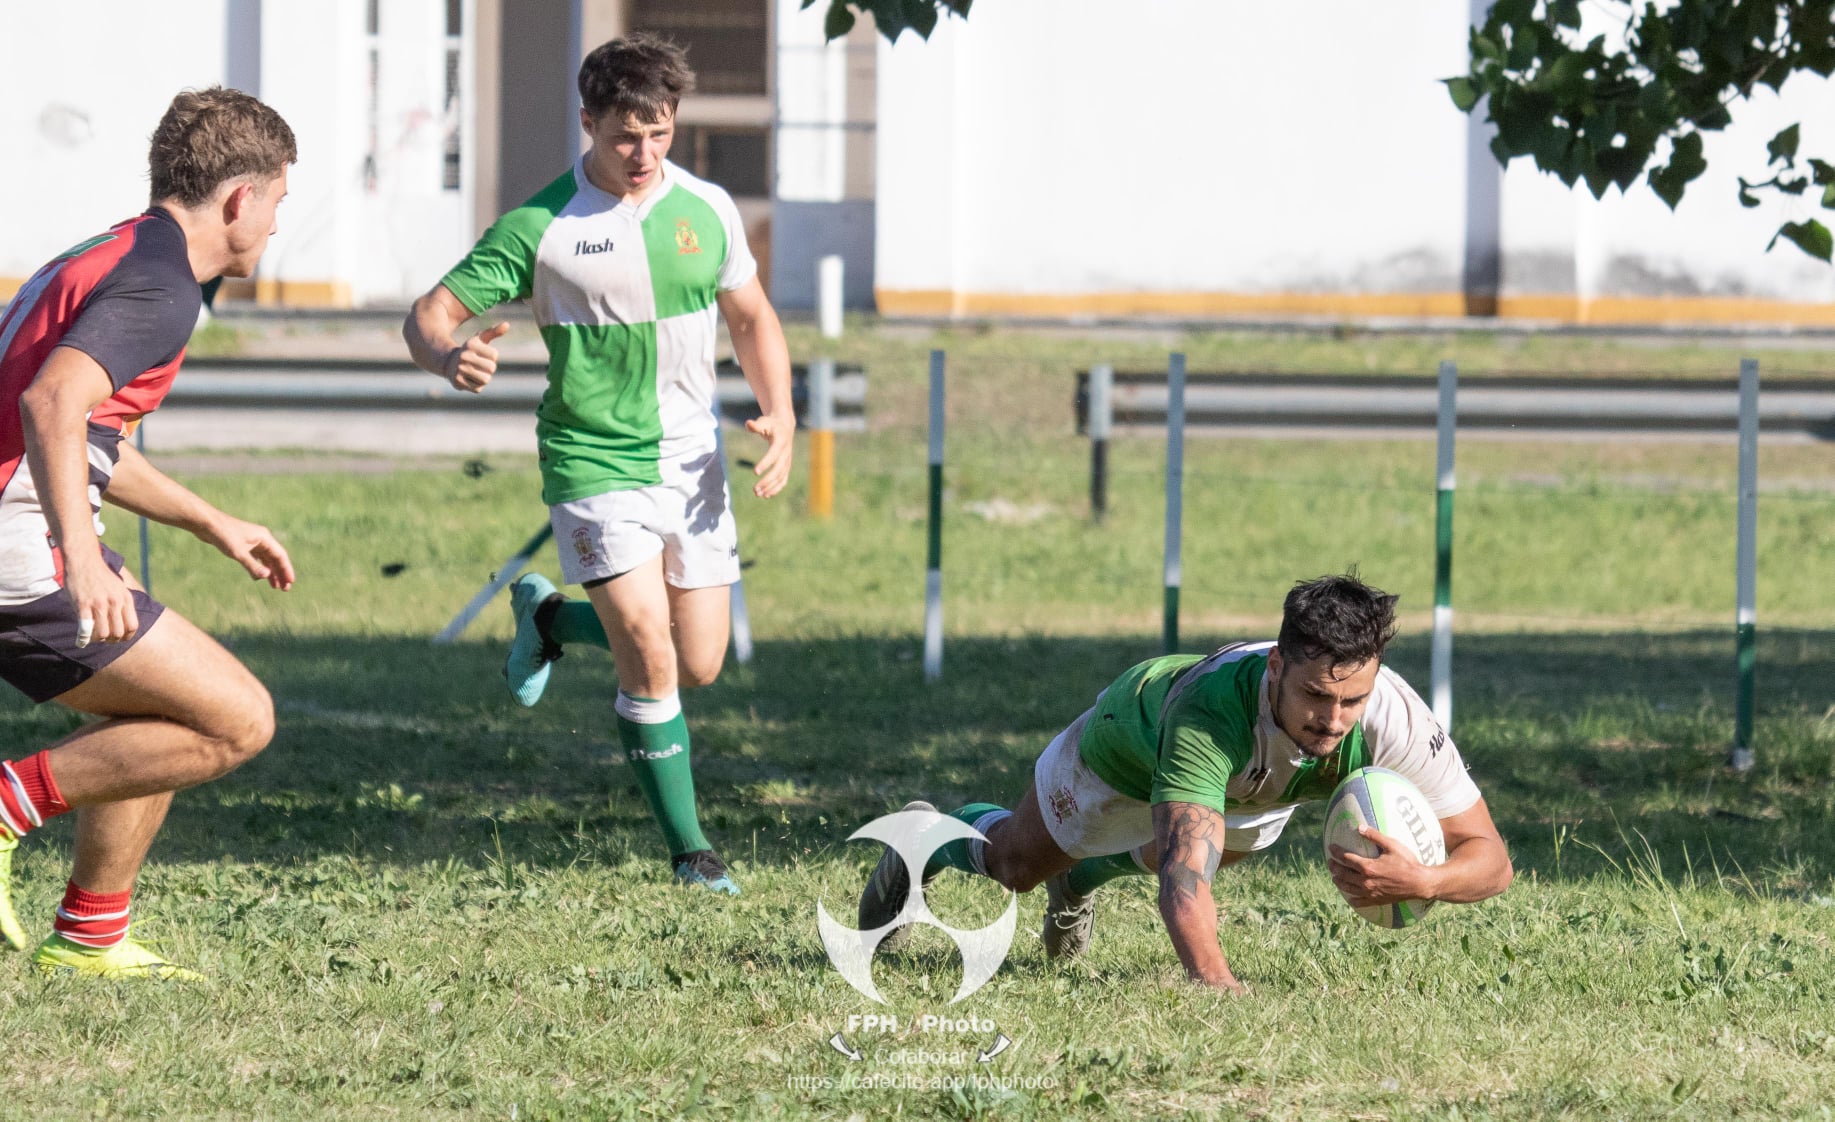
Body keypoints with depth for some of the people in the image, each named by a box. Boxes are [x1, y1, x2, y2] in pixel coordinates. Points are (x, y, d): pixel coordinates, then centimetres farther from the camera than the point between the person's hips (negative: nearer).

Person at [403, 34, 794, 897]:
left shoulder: (706, 210, 1)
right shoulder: (539, 228, -11)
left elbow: (751, 318, 15)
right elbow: (427, 316, -10)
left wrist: (780, 414, -1)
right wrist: (448, 356, -35)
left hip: (691, 459, 5)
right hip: (593, 462, -5)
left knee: (700, 664, 6)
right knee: (650, 655, -16)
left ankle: (549, 617, 34)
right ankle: (688, 850, -2)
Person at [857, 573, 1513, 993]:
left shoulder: (1395, 719, -44)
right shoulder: (1213, 706, -54)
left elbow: (1489, 858, -39)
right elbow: (1184, 878, -61)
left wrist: (1420, 881, -61)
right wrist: (1214, 981, -79)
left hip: (1256, 792, 3)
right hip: (1134, 734, -3)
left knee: (1164, 854, 35)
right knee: (1017, 865, 24)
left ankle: (1086, 874, 67)